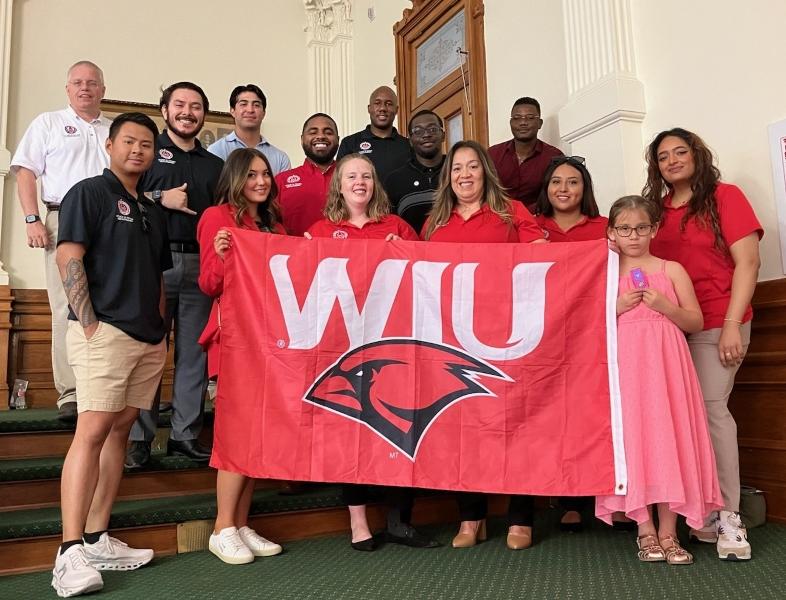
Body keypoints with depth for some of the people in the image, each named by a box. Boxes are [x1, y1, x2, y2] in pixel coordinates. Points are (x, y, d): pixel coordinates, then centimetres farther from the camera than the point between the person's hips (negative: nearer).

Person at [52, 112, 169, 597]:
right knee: (93, 430, -13)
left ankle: (97, 539, 14)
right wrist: (88, 323, -15)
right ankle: (71, 553, -10)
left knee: (120, 431, 7)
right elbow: (68, 257, -9)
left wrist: (162, 330, 13)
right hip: (104, 331, -7)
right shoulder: (89, 193, 1)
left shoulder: (153, 212, 21)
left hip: (149, 338, 7)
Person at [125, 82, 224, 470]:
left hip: (201, 263, 4)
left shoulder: (214, 165, 21)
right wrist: (160, 198, -10)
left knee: (194, 351, 3)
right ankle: (139, 437, 5)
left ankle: (186, 434, 11)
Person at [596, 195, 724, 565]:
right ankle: (645, 530, 8)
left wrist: (663, 305, -10)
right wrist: (616, 308, -8)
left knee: (668, 438, -3)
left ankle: (668, 532, 7)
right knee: (631, 441, -2)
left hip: (663, 366, 0)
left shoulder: (672, 270, 8)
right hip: (623, 367, 0)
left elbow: (696, 322, 6)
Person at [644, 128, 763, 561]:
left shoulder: (724, 196, 0)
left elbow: (747, 262, -6)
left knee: (709, 408, -11)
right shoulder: (655, 209, 13)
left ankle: (728, 517, -2)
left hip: (714, 324, -4)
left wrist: (732, 325, -13)